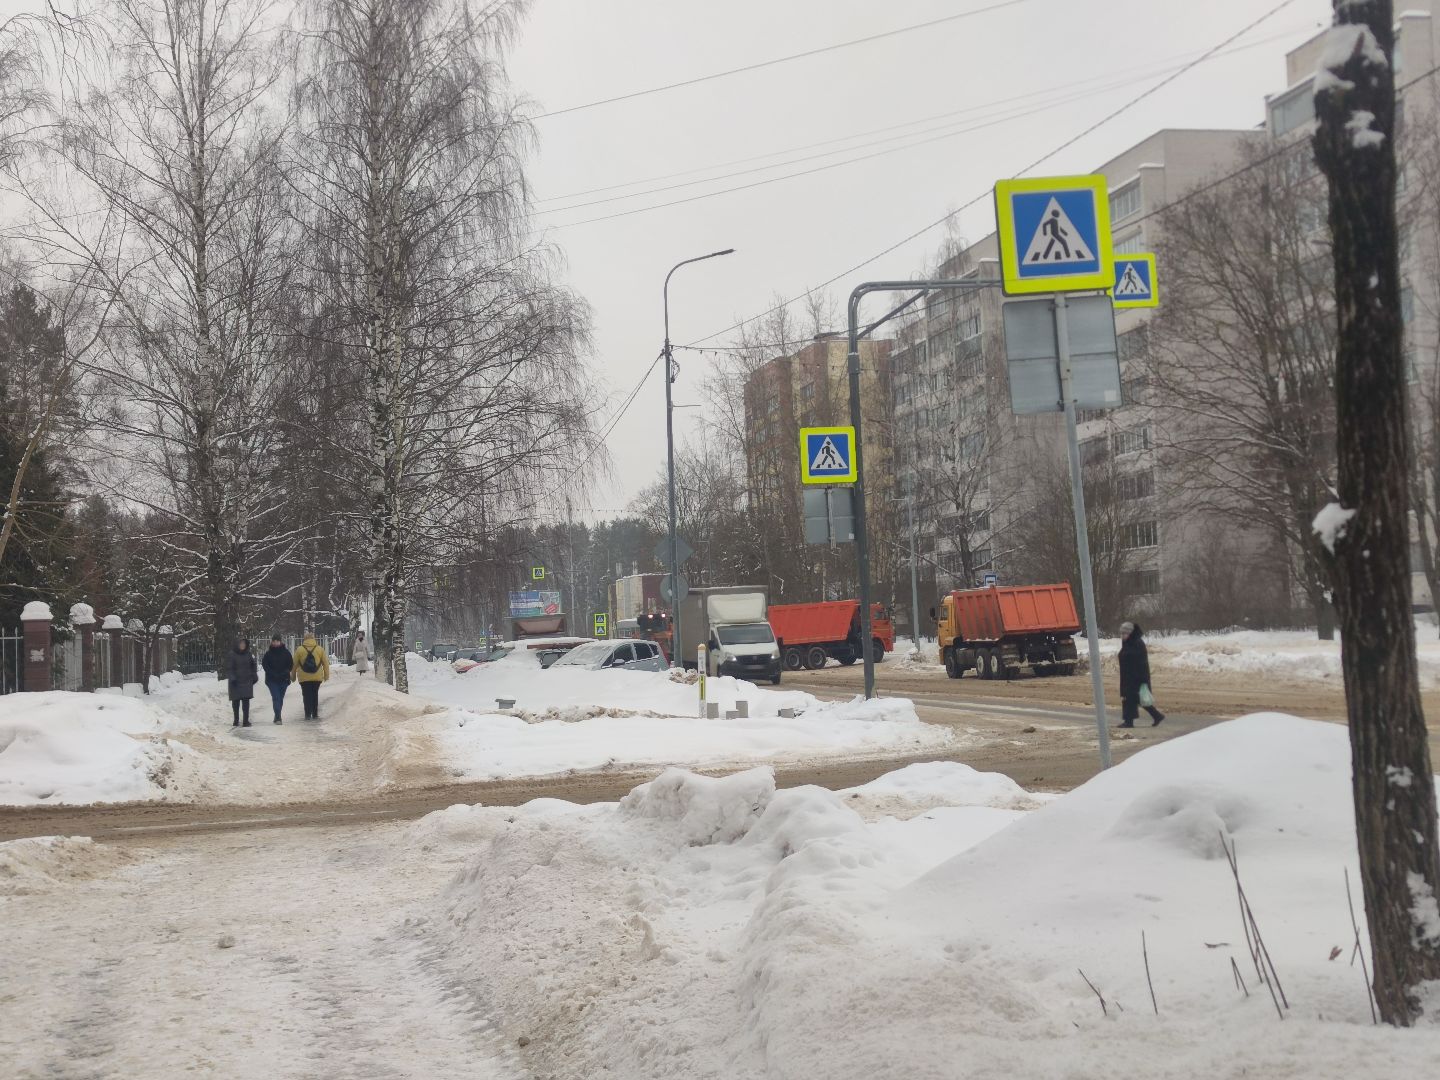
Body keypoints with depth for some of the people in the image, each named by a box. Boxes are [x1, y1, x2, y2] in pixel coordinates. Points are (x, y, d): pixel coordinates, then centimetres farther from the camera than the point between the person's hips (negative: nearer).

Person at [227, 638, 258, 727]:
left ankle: (246, 721, -5)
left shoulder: (249, 655, 7)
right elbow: (230, 668, -4)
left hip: (247, 681, 1)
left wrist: (254, 677, 9)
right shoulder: (233, 655, -2)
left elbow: (253, 666, 14)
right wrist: (232, 678, -13)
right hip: (236, 682, -1)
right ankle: (236, 720, 16)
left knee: (246, 701, -5)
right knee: (235, 701, 5)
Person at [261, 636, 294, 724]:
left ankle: (277, 717, 22)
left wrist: (285, 673, -7)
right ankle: (278, 718, -17)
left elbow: (291, 664, 7)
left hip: (284, 679, 2)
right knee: (276, 698, -12)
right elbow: (264, 664, 0)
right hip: (272, 680, -2)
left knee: (280, 698, 10)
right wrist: (272, 673, -10)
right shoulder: (268, 653, -2)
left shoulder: (286, 652, 2)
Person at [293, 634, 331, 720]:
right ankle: (315, 714, 15)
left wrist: (293, 676, 12)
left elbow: (294, 664, 2)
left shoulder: (299, 650, -2)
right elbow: (326, 663, 4)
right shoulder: (320, 649, 1)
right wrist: (326, 675, 13)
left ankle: (308, 714, -2)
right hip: (317, 677, 1)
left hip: (304, 678, -1)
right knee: (315, 695, 13)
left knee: (307, 696, 4)